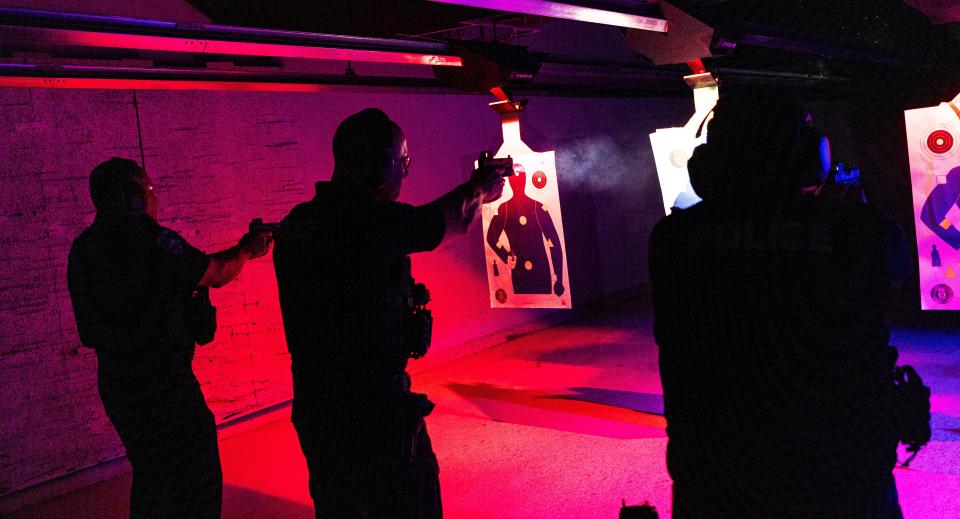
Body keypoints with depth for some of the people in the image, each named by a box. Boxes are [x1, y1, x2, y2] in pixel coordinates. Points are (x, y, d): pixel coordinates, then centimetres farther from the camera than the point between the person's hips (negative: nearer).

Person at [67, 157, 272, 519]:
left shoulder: (85, 248, 6)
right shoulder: (153, 241, -18)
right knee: (200, 483, 4)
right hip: (163, 383, -8)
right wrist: (245, 250, 15)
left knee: (152, 477, 23)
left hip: (117, 384, 8)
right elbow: (218, 275, -4)